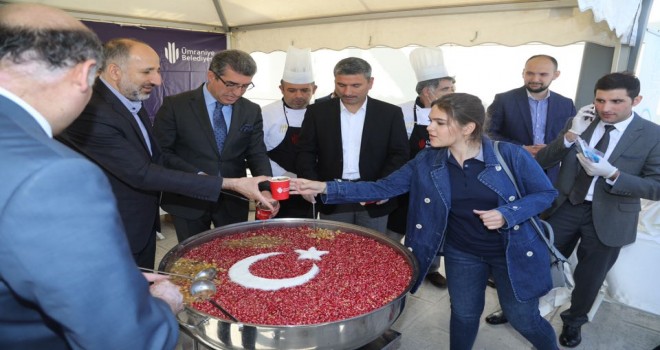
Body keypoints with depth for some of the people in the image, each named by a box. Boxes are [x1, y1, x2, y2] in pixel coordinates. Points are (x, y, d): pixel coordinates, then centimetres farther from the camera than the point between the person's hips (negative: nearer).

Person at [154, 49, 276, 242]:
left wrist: (265, 189, -19)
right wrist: (196, 175, -20)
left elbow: (257, 154, -1)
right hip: (188, 201, -2)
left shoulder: (252, 111, 1)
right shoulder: (176, 105, -8)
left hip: (233, 201, 3)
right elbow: (161, 152, -7)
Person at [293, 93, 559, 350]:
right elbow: (383, 187, -12)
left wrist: (506, 214, -26)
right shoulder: (427, 162, -11)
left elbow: (546, 193, -7)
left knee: (524, 319, 15)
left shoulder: (510, 155, -19)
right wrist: (326, 188, -20)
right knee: (464, 315, 17)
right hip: (461, 252, 2)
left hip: (512, 251, -1)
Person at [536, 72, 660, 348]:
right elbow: (541, 161, -6)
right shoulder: (578, 123, -2)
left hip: (608, 219, -1)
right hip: (565, 207, 2)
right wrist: (570, 135, -20)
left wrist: (612, 173, -26)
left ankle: (574, 321, 45)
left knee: (589, 279, 18)